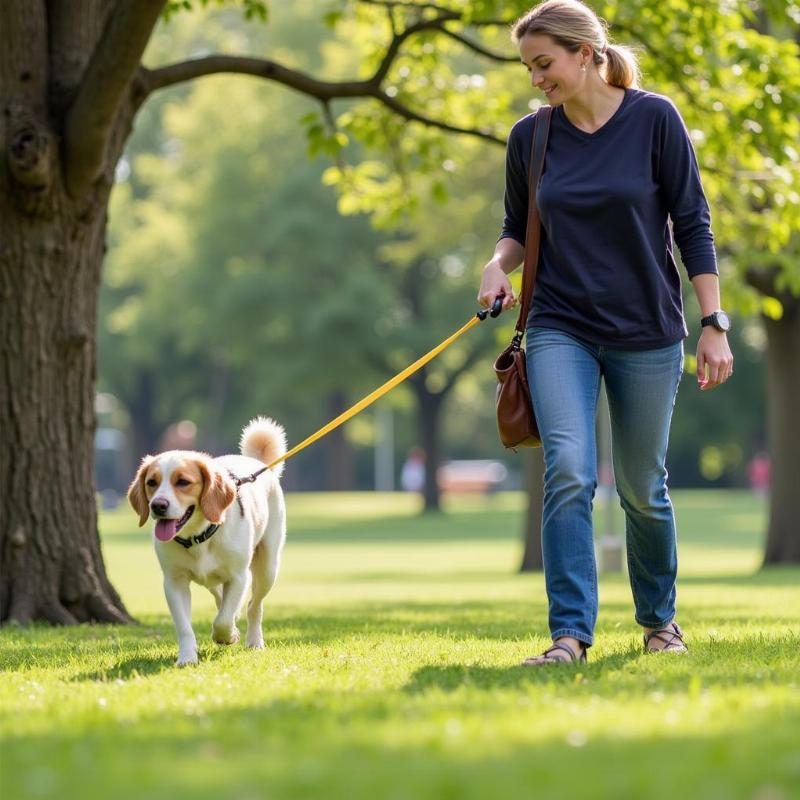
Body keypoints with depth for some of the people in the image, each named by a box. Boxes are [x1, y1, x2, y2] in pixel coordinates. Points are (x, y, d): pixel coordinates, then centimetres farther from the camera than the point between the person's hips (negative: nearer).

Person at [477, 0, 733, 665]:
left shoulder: (654, 119, -7)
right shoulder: (530, 137, 2)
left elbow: (692, 224, -4)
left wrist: (714, 324, -7)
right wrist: (498, 265, -8)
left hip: (646, 332, -1)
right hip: (560, 329, 2)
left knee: (642, 488, 8)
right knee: (569, 473, -16)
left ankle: (659, 618, 31)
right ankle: (570, 634, -15)